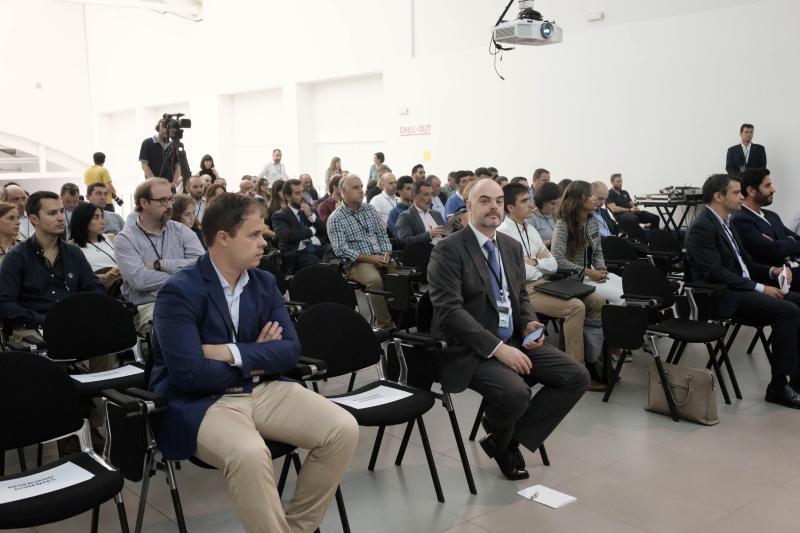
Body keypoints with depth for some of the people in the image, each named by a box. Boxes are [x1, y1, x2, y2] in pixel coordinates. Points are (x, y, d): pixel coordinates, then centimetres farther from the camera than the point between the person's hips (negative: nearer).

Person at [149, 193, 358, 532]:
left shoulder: (265, 282, 6)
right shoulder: (179, 292, -13)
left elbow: (290, 351, -1)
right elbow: (190, 374, -22)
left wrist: (235, 353, -17)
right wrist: (256, 358, -9)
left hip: (262, 389, 6)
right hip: (200, 401, -6)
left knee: (343, 429, -11)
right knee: (249, 454, -37)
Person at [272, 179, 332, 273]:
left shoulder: (310, 210, 22)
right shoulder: (279, 216, 7)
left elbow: (325, 230, 13)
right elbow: (286, 236, -11)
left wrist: (311, 215, -1)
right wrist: (312, 230, -1)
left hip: (320, 247, 4)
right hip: (300, 253, -4)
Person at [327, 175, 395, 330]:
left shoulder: (370, 209, 16)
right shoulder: (335, 219, -2)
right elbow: (340, 249, -11)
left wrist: (386, 253, -3)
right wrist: (368, 258, -17)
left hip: (380, 257, 5)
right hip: (357, 262, -5)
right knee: (375, 280, -35)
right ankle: (385, 325, -26)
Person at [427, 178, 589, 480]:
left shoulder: (512, 247, 13)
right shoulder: (448, 250, -10)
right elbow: (450, 310, -19)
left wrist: (529, 324, -2)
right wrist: (497, 348, -25)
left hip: (514, 342, 8)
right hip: (470, 350, -7)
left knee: (577, 378, -7)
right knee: (515, 393, -32)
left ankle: (509, 438, 3)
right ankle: (501, 444, 4)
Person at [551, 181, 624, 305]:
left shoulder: (593, 221, 8)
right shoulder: (563, 225, -16)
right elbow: (557, 259, -24)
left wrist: (601, 269, -5)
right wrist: (588, 272, -21)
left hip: (591, 273, 8)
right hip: (574, 278, -8)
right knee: (620, 297, -21)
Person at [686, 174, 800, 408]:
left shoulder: (726, 224, 17)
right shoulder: (702, 227, -13)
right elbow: (714, 272, -22)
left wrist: (772, 271, 2)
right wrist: (759, 288, -21)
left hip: (744, 289, 9)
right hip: (723, 296, -9)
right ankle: (779, 386, -17)